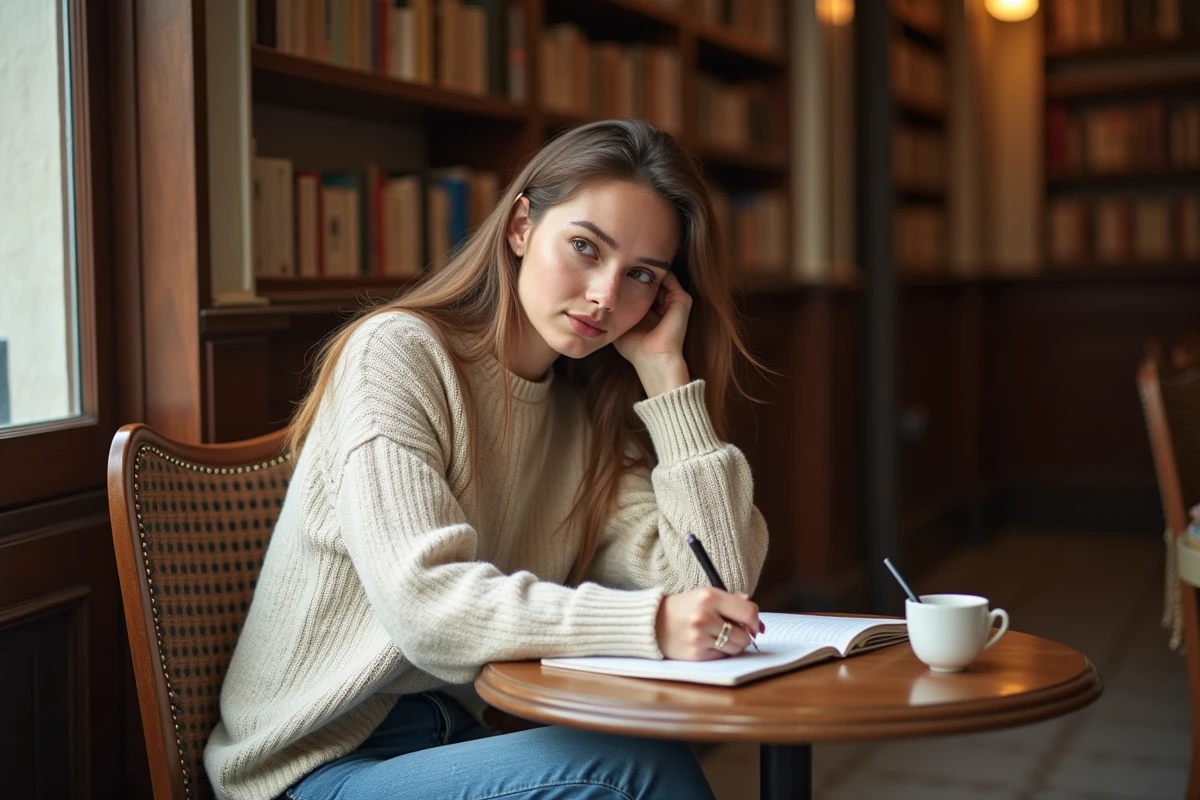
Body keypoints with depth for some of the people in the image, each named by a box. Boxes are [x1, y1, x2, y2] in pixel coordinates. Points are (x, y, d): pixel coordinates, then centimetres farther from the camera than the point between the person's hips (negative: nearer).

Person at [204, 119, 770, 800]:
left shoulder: (590, 413, 7)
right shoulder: (399, 353, -11)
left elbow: (716, 583, -6)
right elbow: (425, 603, -25)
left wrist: (665, 371, -7)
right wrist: (650, 623, -36)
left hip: (466, 736, 6)